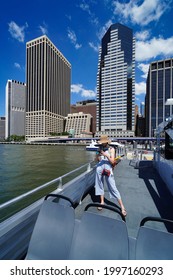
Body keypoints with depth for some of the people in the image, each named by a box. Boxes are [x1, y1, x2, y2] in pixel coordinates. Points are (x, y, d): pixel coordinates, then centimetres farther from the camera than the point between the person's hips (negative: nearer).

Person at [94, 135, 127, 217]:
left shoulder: (111, 149, 1)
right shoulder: (100, 148, 10)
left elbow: (112, 161, -4)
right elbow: (96, 160, 10)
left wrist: (106, 155, -17)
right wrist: (98, 154, -9)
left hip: (108, 169, -4)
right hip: (99, 168, 4)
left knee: (113, 187, -2)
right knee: (99, 184, 10)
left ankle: (122, 206, 8)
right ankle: (102, 202, 29)